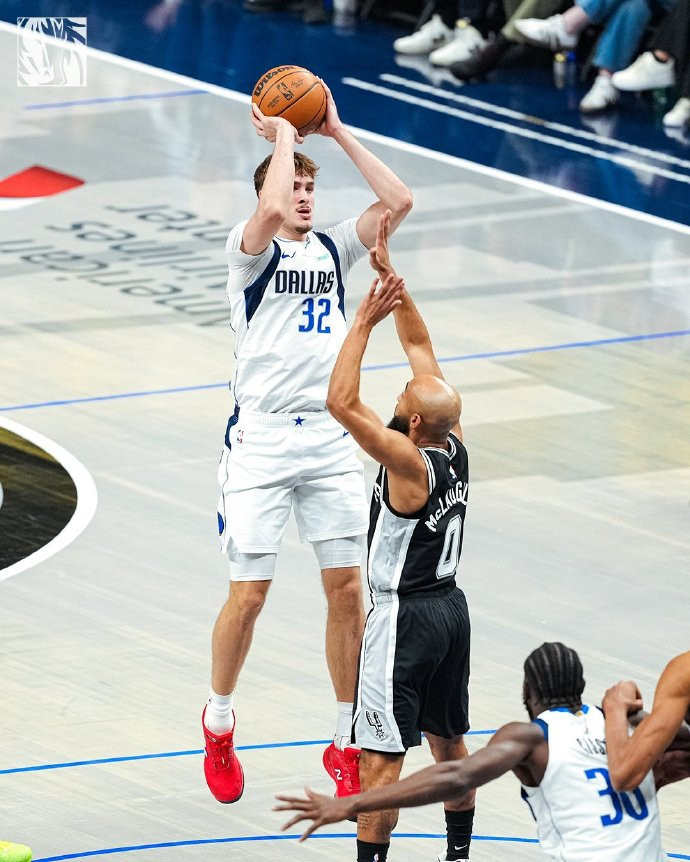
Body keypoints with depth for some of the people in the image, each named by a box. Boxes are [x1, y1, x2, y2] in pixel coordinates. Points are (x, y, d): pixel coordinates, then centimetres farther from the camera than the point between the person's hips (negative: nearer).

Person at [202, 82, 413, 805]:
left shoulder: (332, 249, 12)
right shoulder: (251, 251, -3)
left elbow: (398, 202, 0)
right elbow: (270, 210, -26)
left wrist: (336, 132, 0)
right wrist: (282, 135, -12)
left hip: (329, 439, 4)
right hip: (261, 440, -4)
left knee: (347, 588, 2)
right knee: (248, 595, -3)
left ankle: (346, 743, 13)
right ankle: (218, 727, 19)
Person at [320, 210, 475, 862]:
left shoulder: (408, 462, -23)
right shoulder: (454, 444, -3)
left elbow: (341, 401, -32)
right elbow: (421, 346, 4)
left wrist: (364, 321, -27)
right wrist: (390, 276, 1)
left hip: (403, 617, -9)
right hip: (450, 606, 9)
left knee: (381, 758, -5)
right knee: (449, 742, 20)